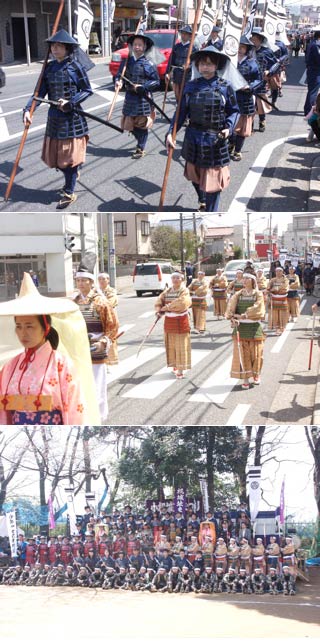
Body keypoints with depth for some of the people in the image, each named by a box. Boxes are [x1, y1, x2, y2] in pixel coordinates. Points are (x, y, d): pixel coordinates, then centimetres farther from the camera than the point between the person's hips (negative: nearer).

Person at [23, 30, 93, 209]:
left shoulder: (75, 66, -10)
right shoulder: (50, 67, 5)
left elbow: (87, 91, -6)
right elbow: (40, 91, 6)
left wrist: (70, 102, -18)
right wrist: (28, 109, -7)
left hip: (72, 118, -5)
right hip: (54, 117, 6)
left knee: (70, 155, -1)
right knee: (55, 155, 11)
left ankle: (69, 193, 8)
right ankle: (73, 175, 38)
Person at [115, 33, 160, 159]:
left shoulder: (148, 64, -8)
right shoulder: (126, 62, 4)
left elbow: (156, 81, -6)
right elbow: (119, 75, 8)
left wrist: (143, 87, -16)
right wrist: (118, 82, -14)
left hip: (143, 98, -4)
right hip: (130, 97, 5)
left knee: (142, 124, 0)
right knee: (130, 124, 10)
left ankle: (140, 149, 11)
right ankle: (140, 143, 33)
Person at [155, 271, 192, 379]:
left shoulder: (184, 291, -8)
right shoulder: (168, 291, 10)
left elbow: (181, 303, -24)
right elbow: (160, 299, 2)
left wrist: (167, 307, -20)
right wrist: (159, 309, -19)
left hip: (181, 320, -5)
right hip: (169, 320, 5)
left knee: (181, 345, -4)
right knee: (171, 344, 12)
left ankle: (180, 370, -2)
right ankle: (175, 365, 28)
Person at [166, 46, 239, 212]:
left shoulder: (225, 87, -6)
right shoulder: (190, 86, 0)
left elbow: (234, 111, 1)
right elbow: (181, 112, 2)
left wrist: (229, 127, -16)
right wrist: (171, 132, -8)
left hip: (216, 140, -3)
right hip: (193, 139, 4)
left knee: (212, 180, -2)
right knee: (195, 175, 19)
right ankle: (202, 202, 47)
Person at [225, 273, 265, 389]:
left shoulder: (258, 294, 3)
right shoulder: (238, 295, 8)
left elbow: (256, 307, -13)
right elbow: (231, 306, -5)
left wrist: (243, 315, -23)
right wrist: (232, 317, -24)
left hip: (254, 327, -1)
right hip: (240, 326, 1)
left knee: (256, 352, 4)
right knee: (242, 353, -2)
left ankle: (256, 375, 25)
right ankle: (245, 379, 3)